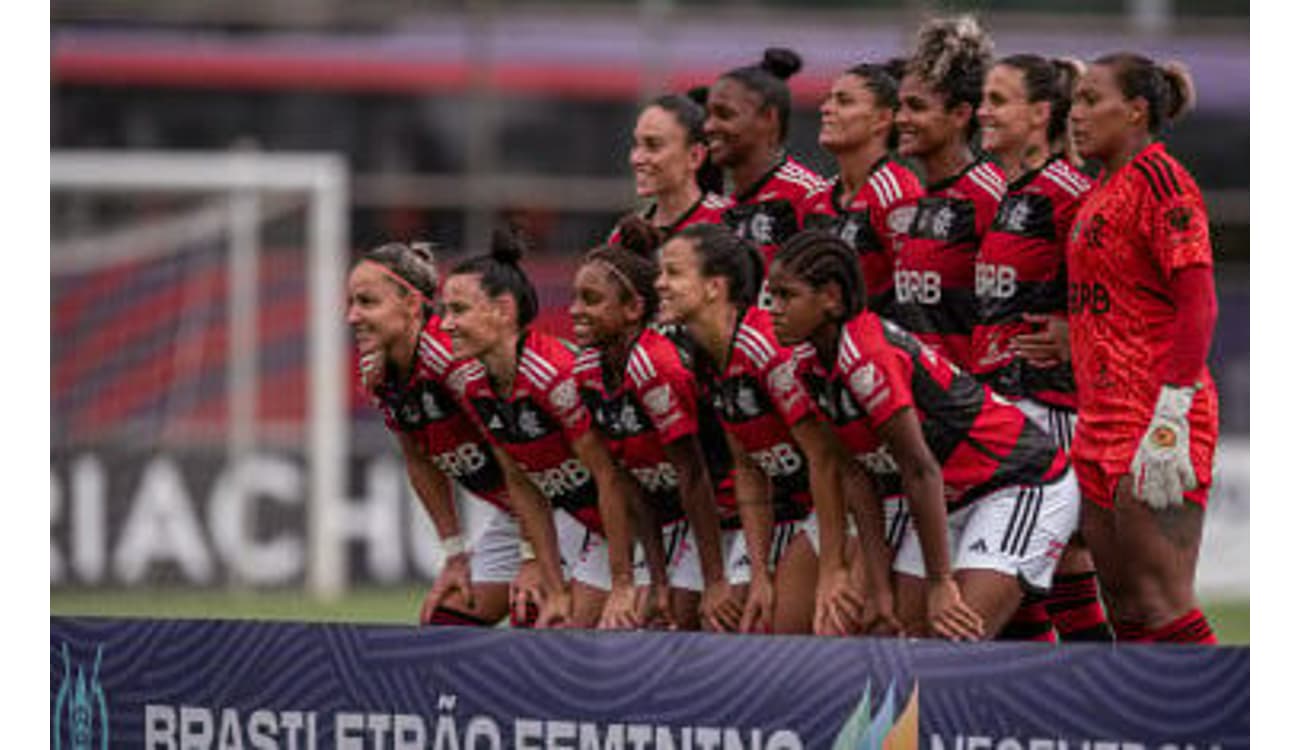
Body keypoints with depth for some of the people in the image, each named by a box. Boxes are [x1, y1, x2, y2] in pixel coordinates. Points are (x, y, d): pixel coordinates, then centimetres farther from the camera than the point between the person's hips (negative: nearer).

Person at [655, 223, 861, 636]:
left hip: (847, 504, -8)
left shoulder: (768, 346, -25)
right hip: (792, 505, 9)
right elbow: (749, 470, 7)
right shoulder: (706, 362, 2)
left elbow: (824, 456, -24)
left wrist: (832, 572, -23)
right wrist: (760, 575, 2)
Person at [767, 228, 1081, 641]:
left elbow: (921, 471, -24)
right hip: (953, 501, 9)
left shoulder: (870, 357, -25)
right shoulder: (811, 366, 1)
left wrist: (940, 583, -21)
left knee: (955, 634, -21)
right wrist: (878, 588, -1)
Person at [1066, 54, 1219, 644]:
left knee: (1160, 606, -12)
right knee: (1125, 612, 8)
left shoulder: (1157, 177, -9)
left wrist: (1170, 419, -22)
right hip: (1103, 419, 9)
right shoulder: (1102, 191, 18)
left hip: (1151, 415, -9)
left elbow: (1198, 304, -16)